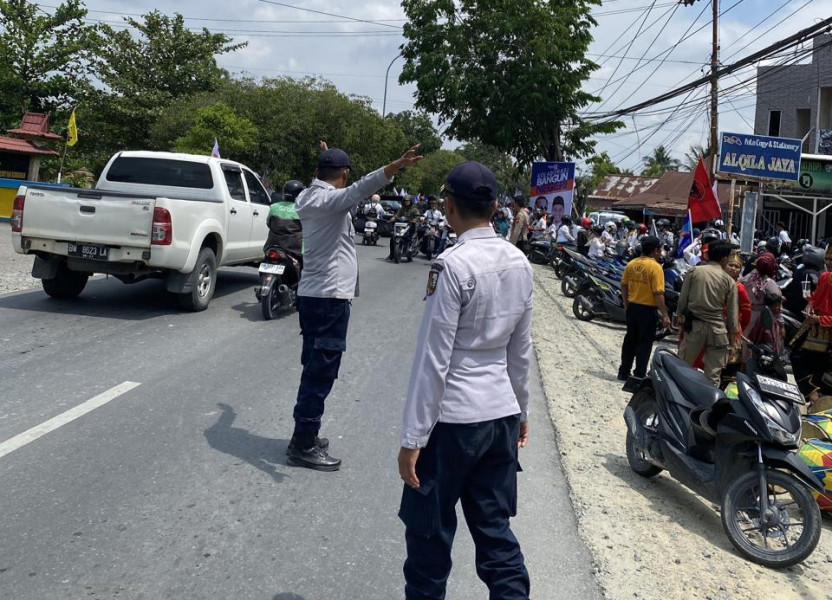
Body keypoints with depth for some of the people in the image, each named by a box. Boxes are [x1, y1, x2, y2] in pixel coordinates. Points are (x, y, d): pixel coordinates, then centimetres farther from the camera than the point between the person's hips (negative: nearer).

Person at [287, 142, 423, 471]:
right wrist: (394, 167, -54)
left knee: (314, 368, 16)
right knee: (321, 372, -5)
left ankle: (305, 436, 24)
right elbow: (359, 189, -38)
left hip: (312, 293, 10)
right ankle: (303, 445, 1)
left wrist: (325, 159, 56)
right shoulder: (330, 199, -16)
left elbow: (320, 181, 38)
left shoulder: (308, 196, 12)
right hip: (330, 296, -10)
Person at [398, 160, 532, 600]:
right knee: (495, 529, 15)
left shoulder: (453, 265, -16)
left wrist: (413, 438, -13)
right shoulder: (519, 263, 4)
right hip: (502, 415, 7)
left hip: (452, 418, -7)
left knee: (429, 530, 10)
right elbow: (521, 350, 11)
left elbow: (434, 358, -17)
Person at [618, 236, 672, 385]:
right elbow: (658, 294, -19)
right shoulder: (655, 267, -16)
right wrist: (665, 315, -14)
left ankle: (624, 372, 23)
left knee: (630, 340, 17)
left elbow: (624, 286, 8)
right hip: (647, 310, -6)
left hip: (632, 307, 6)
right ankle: (639, 375, 7)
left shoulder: (631, 264, 3)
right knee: (644, 344, 3)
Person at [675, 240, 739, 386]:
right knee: (713, 373, 6)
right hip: (717, 328, 0)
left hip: (694, 324, 1)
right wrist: (733, 331, 10)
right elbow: (732, 310, 1)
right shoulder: (729, 280, -1)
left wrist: (679, 314, 14)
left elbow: (683, 297, 2)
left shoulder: (694, 271, -1)